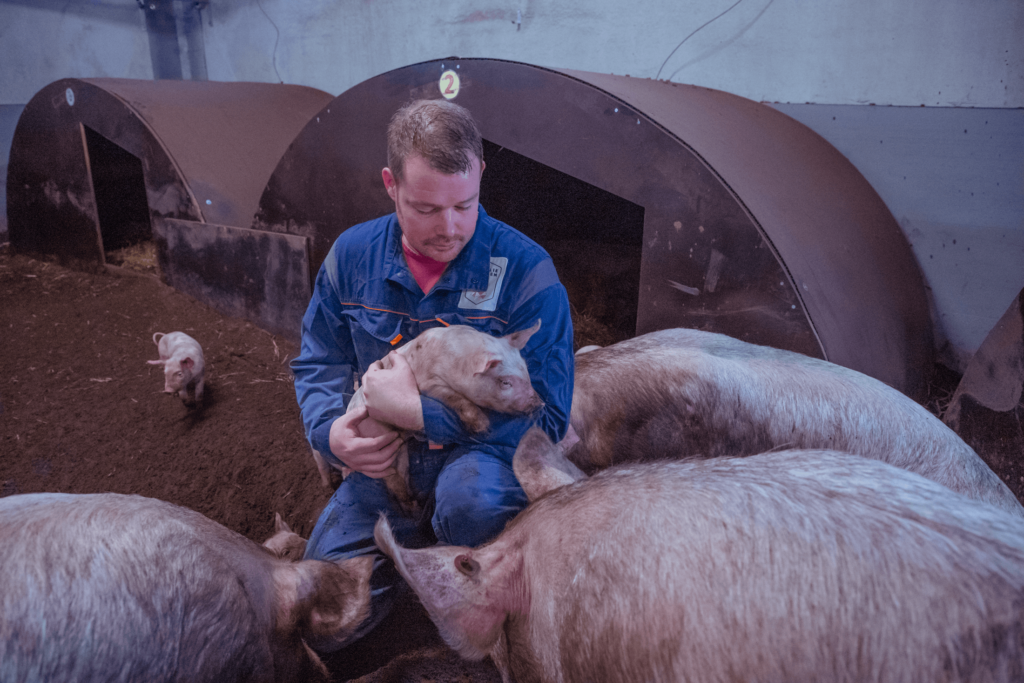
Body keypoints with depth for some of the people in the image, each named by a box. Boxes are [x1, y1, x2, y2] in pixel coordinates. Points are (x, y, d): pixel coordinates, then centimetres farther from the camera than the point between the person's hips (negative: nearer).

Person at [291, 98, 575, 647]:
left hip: (481, 456, -3)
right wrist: (331, 431, -13)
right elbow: (318, 363, 10)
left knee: (472, 497, -39)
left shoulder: (525, 271, -17)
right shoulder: (352, 254, -3)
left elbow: (545, 417, -19)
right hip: (382, 465, 4)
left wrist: (415, 410, -24)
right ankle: (414, 549, 24)